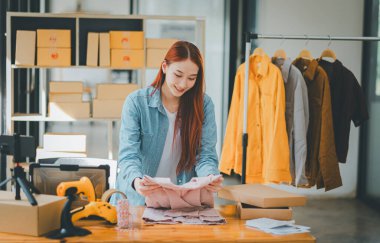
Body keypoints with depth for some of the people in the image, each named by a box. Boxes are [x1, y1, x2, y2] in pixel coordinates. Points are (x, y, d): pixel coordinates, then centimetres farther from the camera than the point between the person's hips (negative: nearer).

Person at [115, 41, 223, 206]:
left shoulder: (204, 105, 0)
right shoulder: (136, 102, -5)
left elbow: (205, 155, -3)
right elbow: (128, 155, -11)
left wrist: (210, 177, -26)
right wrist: (135, 180, -33)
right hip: (139, 198, -1)